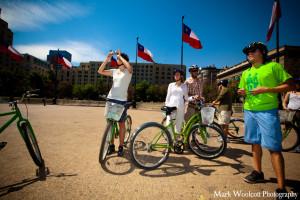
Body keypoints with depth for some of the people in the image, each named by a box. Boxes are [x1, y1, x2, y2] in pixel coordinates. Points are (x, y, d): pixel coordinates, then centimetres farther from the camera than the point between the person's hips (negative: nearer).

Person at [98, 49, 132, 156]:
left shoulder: (128, 71, -1)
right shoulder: (114, 71, 13)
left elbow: (129, 66, -25)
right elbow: (100, 71, 6)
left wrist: (120, 56, -12)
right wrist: (108, 58, 1)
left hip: (121, 100, -5)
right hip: (111, 99, 5)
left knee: (121, 124, 5)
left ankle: (121, 147, 17)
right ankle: (111, 145, 23)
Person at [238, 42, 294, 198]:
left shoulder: (273, 66, -2)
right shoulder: (246, 73, 15)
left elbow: (289, 85, -5)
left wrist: (266, 89, -17)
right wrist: (242, 92, -2)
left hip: (267, 111, -6)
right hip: (249, 111, 6)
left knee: (273, 147, -6)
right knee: (255, 143, 14)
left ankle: (281, 187, 1)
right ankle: (258, 172, 29)